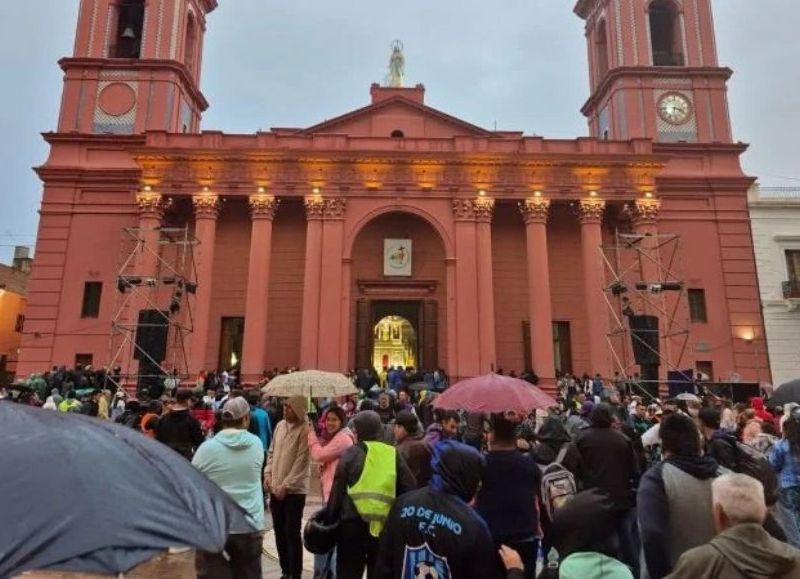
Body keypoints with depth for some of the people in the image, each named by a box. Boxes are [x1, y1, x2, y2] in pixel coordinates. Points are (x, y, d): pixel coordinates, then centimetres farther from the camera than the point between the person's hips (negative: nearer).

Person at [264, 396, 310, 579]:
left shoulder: (305, 430, -17)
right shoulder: (280, 425, 5)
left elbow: (301, 463, -18)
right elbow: (271, 452, 13)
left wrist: (285, 486, -16)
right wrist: (268, 474, 2)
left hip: (294, 490, -7)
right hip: (275, 488, 7)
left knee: (292, 533, 0)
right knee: (279, 531, 15)